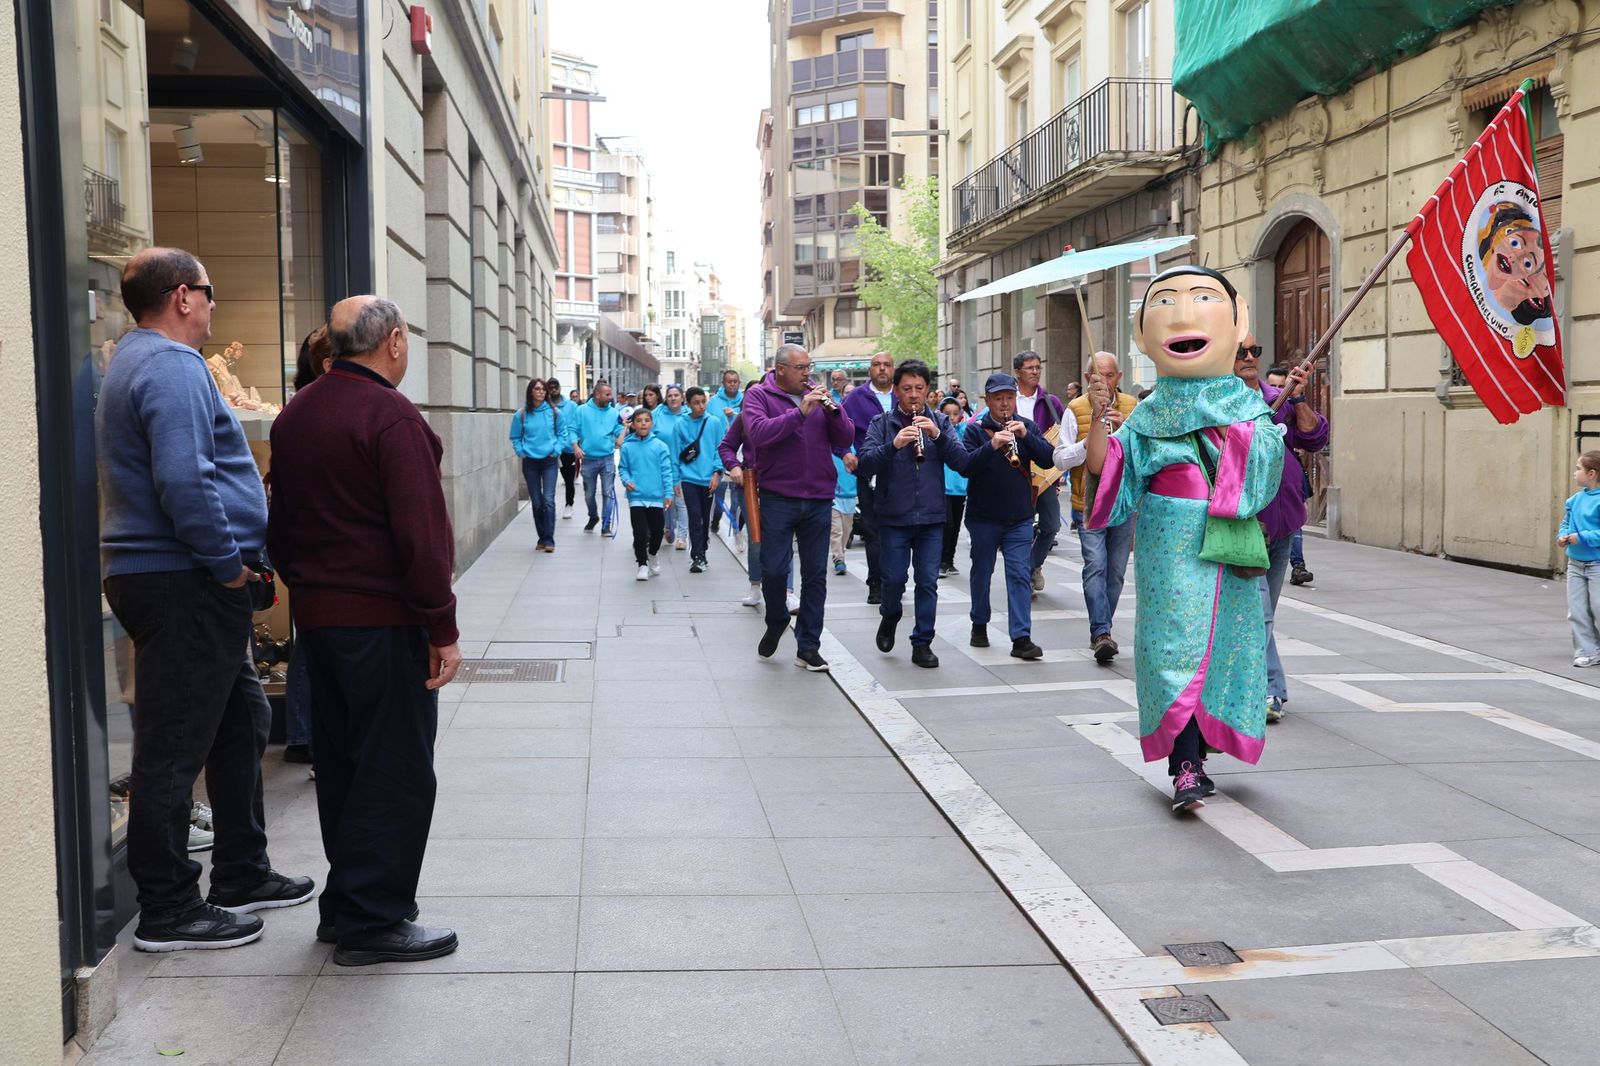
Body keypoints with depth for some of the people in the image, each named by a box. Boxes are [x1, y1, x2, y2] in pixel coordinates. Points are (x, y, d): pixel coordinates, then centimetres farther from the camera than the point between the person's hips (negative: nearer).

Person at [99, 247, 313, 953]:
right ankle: (167, 913, 7)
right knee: (175, 748, -3)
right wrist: (228, 564, -17)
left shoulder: (139, 360, 19)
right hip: (183, 584, -11)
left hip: (187, 584, 11)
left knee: (240, 723, 19)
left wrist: (231, 563, 19)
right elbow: (183, 480, -28)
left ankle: (242, 875, 29)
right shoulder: (173, 365, -16)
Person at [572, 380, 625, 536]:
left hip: (607, 459, 0)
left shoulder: (614, 413, 3)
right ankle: (593, 517, 38)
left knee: (608, 493, -3)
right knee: (589, 494, 13)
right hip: (588, 459, 0)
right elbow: (574, 430, 0)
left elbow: (619, 434, 3)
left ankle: (606, 525, 3)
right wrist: (575, 446, -13)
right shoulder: (582, 410, -1)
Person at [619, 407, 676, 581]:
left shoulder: (660, 446, -3)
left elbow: (666, 471, -2)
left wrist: (668, 493, -6)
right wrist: (626, 480, -12)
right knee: (640, 532, -4)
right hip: (636, 496, -1)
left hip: (656, 496, 1)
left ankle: (652, 554, 38)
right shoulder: (627, 447, -2)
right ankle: (642, 564, 11)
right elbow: (622, 468, 8)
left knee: (658, 530, 10)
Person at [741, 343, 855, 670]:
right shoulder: (759, 395, -1)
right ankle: (776, 622, 28)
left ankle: (808, 646, 14)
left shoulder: (818, 395, 9)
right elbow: (758, 434, -19)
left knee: (815, 574, 5)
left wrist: (833, 410, -14)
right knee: (774, 569, 0)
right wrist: (800, 412, -24)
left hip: (819, 499, 3)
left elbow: (846, 440, 3)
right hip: (778, 498, -3)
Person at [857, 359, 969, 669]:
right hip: (893, 516, -1)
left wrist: (937, 435, -19)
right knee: (894, 579, 2)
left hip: (931, 517, 2)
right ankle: (889, 618, 32)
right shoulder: (882, 424, 0)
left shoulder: (940, 422, 6)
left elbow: (961, 462, -4)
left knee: (928, 582, 2)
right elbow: (865, 464, -13)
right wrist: (894, 444, -29)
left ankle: (922, 644, 13)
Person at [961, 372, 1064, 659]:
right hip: (983, 517, -1)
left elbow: (1048, 459, -6)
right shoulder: (975, 429, -4)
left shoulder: (1027, 426, 4)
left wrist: (1025, 435, -20)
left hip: (1020, 518, 1)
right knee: (982, 572, 13)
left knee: (1020, 575, -5)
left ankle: (1021, 638, -8)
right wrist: (992, 445, -31)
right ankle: (980, 625, 32)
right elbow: (965, 466, -17)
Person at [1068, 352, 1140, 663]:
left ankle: (1101, 630, 20)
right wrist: (1093, 435, -17)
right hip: (1090, 501, -3)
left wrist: (1127, 426, -16)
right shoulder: (1076, 408, 1)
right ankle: (1102, 633, -16)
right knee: (1095, 566, -14)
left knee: (1116, 571, 8)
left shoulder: (1132, 406, 8)